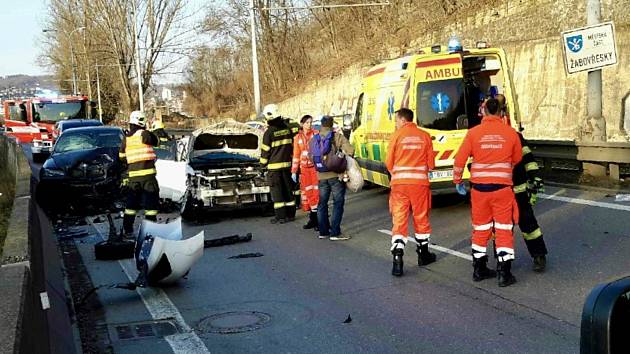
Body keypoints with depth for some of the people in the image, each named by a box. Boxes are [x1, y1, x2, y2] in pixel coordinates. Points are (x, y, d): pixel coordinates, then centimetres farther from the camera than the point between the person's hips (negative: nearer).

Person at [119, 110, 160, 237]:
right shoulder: (144, 134, -10)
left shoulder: (126, 138, 8)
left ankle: (127, 229, 16)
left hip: (133, 175, 5)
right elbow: (156, 141, 7)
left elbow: (122, 156, 16)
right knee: (151, 201, 3)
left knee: (131, 202, 14)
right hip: (147, 174, -5)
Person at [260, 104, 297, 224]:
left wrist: (263, 163, 5)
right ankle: (290, 214, 18)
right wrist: (290, 157, 17)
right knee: (288, 189, 12)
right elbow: (292, 144, 8)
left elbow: (265, 150, -6)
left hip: (274, 165, -5)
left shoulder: (269, 132, -12)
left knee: (277, 191, 0)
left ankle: (280, 216, 0)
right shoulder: (287, 127, 2)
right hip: (287, 164, 5)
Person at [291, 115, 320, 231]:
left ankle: (318, 220, -5)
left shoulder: (316, 134, 1)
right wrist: (294, 171, 9)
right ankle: (312, 220, 16)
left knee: (316, 193, -8)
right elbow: (296, 156, 13)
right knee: (306, 193, 6)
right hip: (304, 168, 4)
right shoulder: (298, 138, 10)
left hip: (315, 167, -4)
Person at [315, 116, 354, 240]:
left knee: (322, 203, 14)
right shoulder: (338, 137, -7)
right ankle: (335, 233, -2)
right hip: (336, 175, -4)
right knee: (338, 203, 1)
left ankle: (323, 231, 18)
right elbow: (350, 150, -16)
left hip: (321, 176, 4)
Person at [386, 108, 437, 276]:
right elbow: (431, 164, 5)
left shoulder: (396, 135, -2)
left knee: (399, 221, -1)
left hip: (399, 183, -1)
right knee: (421, 219, 15)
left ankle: (397, 260, -10)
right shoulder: (425, 136, 3)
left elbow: (389, 163, -1)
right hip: (420, 183, 2)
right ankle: (423, 254, 29)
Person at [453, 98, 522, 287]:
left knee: (480, 229, 14)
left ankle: (479, 270, 23)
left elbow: (460, 160, -2)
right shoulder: (511, 133, -4)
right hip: (502, 188, -1)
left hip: (479, 188, 2)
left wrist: (457, 181, 13)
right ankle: (504, 274, 5)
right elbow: (517, 159, 9)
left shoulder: (473, 133, -4)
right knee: (504, 230, 5)